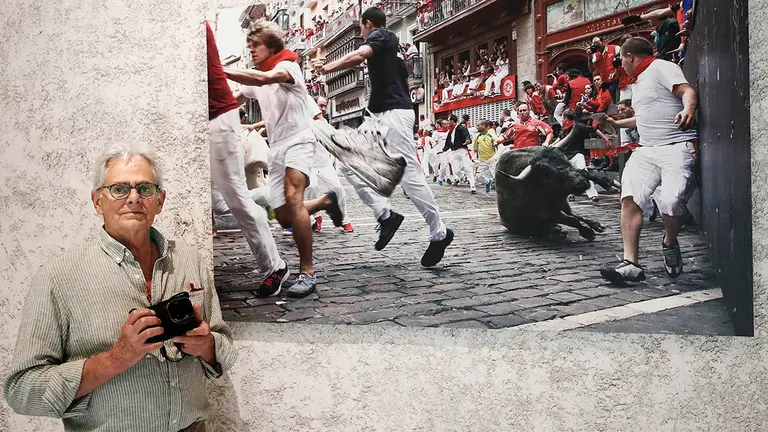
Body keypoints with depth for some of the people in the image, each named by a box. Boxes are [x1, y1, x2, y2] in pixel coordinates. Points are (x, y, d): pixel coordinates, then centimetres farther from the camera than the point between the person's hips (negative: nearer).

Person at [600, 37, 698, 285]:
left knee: (671, 201, -25)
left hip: (676, 146, -8)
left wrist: (688, 109, -36)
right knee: (629, 198, -12)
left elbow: (687, 91, -15)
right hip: (646, 149, 8)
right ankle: (630, 264, -15)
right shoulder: (636, 83, 27)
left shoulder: (661, 67, 1)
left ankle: (670, 244, 7)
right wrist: (617, 124, 47)